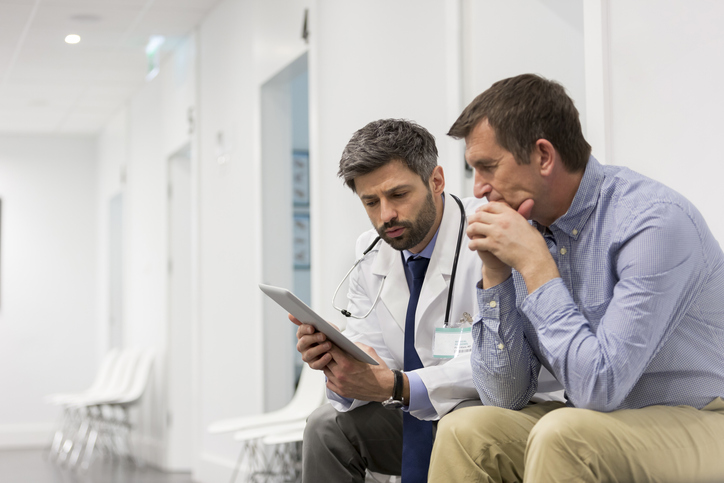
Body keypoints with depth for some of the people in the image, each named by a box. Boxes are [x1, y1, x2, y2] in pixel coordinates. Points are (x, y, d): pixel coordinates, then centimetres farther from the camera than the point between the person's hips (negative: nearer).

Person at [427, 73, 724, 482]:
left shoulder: (657, 222, -21)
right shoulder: (532, 230, 0)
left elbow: (599, 388, -27)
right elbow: (505, 398, 1)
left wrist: (535, 265, -22)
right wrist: (495, 273, -9)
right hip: (604, 422, 7)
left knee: (562, 435, -30)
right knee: (465, 430, -12)